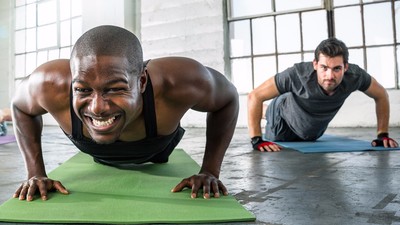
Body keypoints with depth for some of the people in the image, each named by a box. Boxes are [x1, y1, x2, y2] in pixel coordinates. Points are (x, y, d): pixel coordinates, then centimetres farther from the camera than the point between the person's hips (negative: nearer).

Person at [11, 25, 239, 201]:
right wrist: (36, 173, -24)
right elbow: (21, 107, -16)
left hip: (157, 156, 0)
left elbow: (229, 99, -24)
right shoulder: (51, 84, -42)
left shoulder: (178, 82, -47)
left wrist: (210, 171, -28)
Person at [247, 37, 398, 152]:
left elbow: (381, 95, -12)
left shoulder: (355, 76, -33)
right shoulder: (297, 75, -44)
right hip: (284, 119, -3)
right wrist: (256, 140, -42)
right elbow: (255, 96, -38)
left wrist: (383, 134, -15)